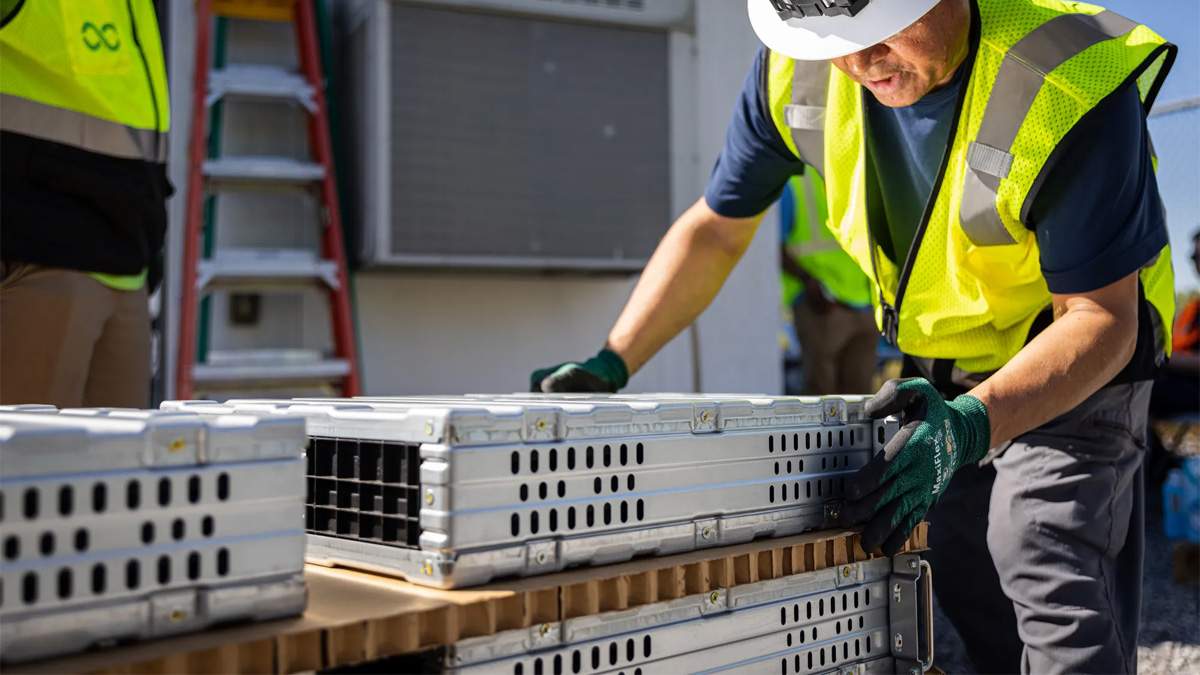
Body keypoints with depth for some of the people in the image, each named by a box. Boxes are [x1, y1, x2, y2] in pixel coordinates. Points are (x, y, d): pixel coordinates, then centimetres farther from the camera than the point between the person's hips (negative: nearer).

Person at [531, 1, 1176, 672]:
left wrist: (973, 423, -43)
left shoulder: (1070, 87, -31)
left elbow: (1103, 317, -26)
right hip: (945, 387, 5)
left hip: (1076, 368, -5)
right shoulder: (798, 68, -15)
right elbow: (715, 231, -5)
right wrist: (611, 365, -14)